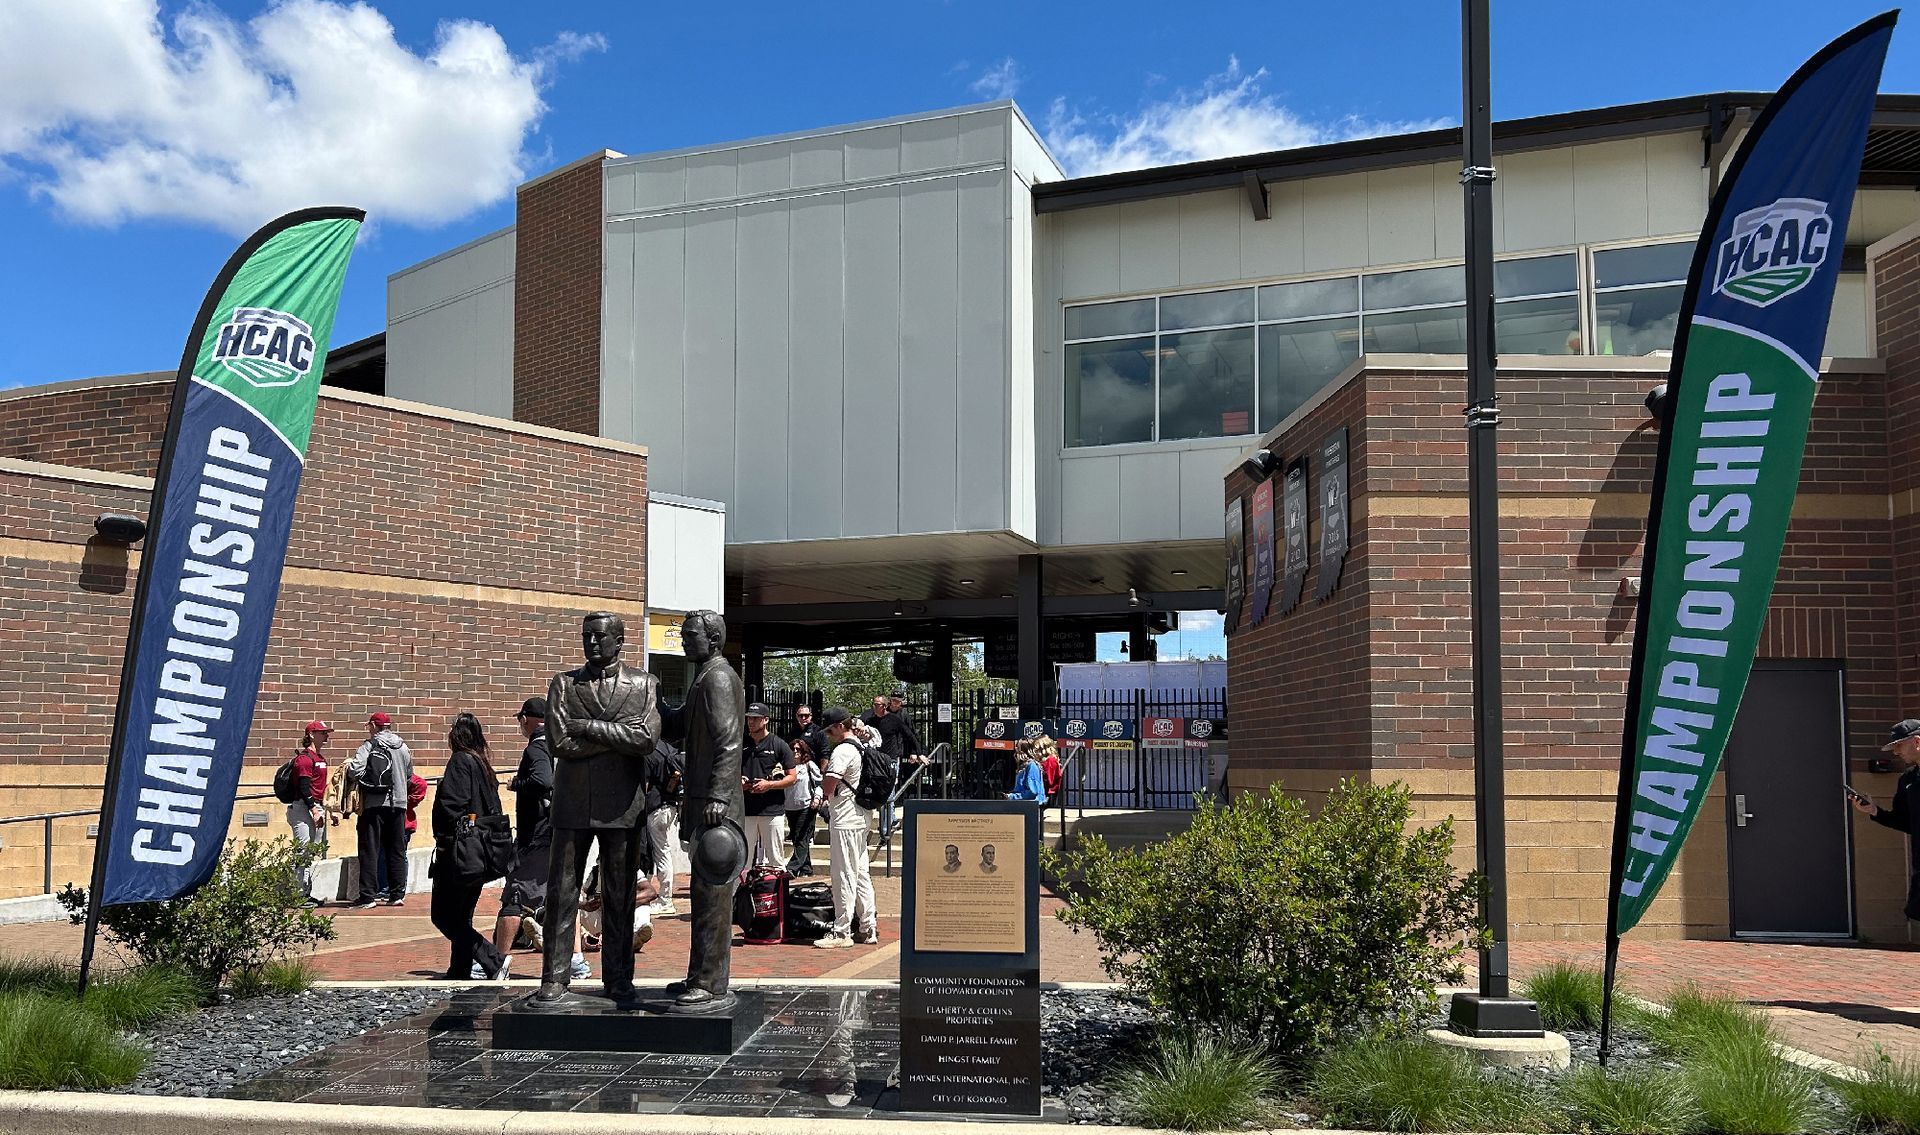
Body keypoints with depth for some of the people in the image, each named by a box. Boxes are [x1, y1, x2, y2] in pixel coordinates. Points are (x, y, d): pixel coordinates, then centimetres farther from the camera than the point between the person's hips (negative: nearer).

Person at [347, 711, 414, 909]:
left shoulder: (369, 747, -6)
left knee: (370, 850, 0)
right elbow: (409, 775, 17)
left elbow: (355, 771, -16)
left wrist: (349, 767, 5)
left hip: (374, 804, -5)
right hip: (398, 804, 5)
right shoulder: (403, 748, 9)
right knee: (397, 850, 11)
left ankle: (368, 896, -2)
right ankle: (398, 894, 13)